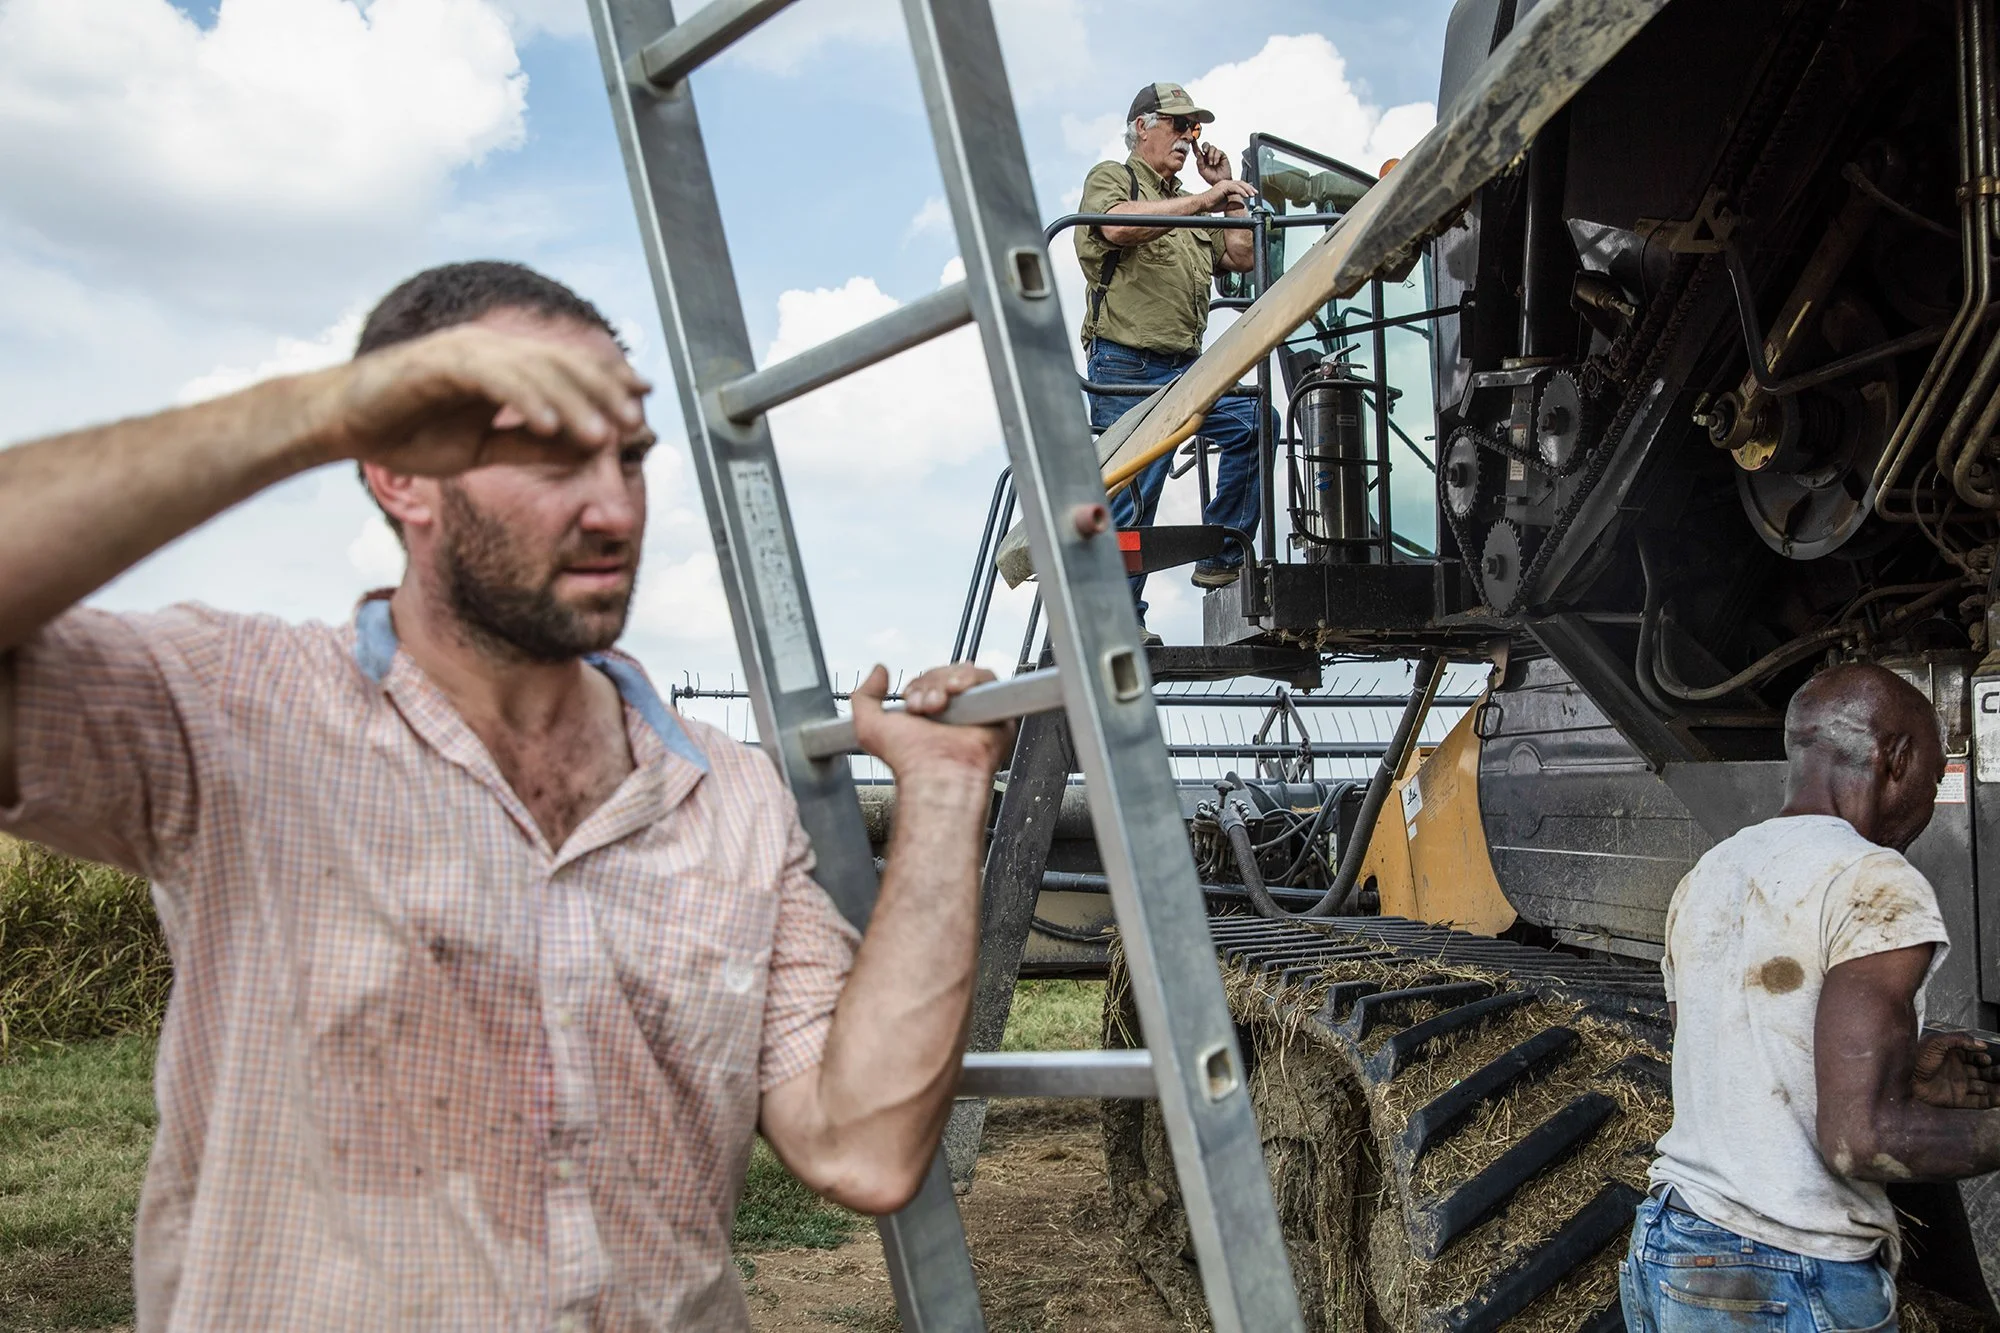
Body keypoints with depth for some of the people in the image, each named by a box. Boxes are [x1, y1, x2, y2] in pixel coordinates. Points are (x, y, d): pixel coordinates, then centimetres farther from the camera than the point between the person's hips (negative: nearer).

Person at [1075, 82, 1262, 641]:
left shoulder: (1189, 206, 28)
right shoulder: (1111, 178, 6)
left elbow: (1243, 258, 21)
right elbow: (1119, 225, -17)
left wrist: (1226, 189, 17)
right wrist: (1205, 200, -18)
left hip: (1184, 369, 7)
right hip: (1126, 367, -6)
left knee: (1254, 420, -16)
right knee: (1130, 500, -10)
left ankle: (1222, 557, -7)